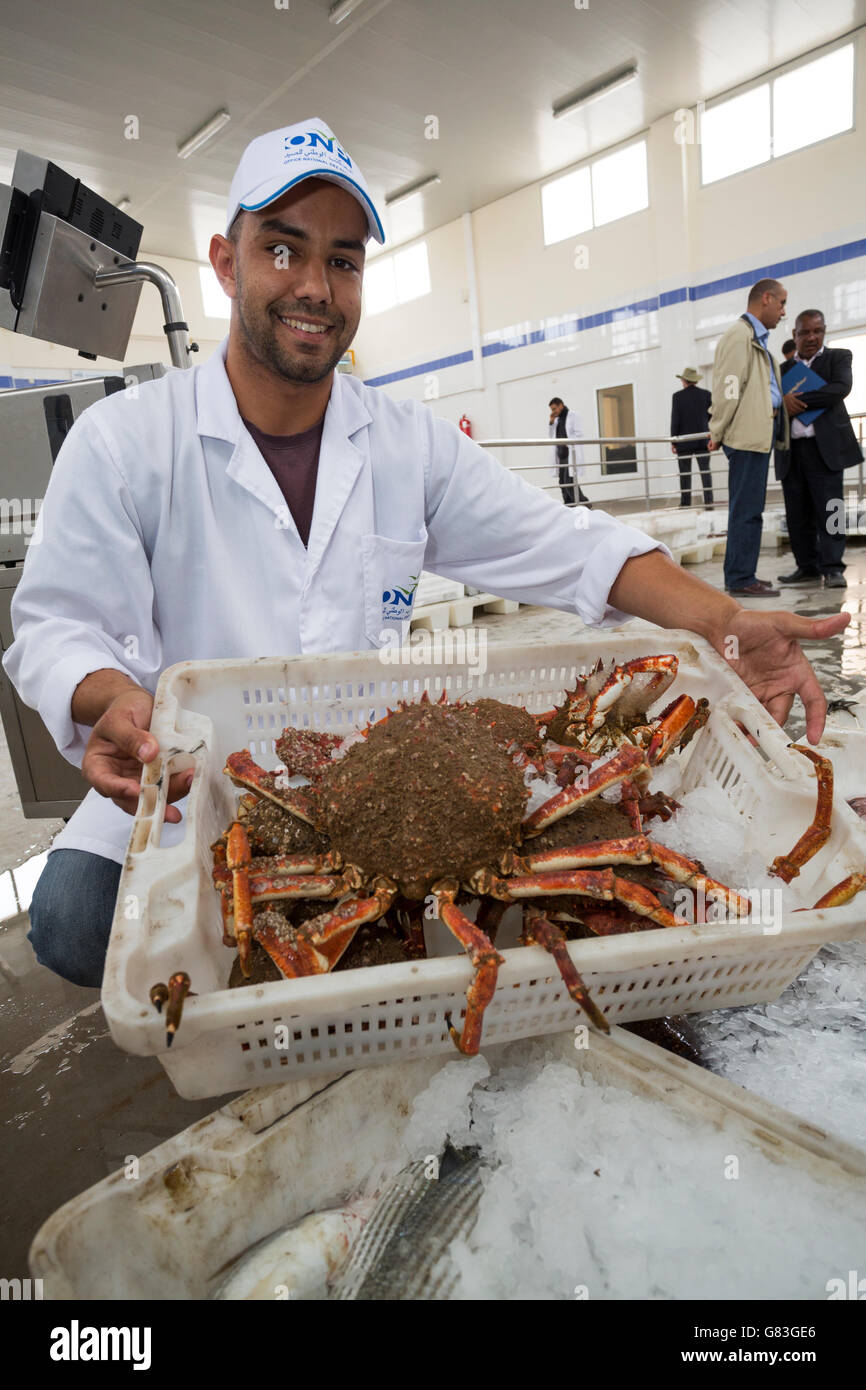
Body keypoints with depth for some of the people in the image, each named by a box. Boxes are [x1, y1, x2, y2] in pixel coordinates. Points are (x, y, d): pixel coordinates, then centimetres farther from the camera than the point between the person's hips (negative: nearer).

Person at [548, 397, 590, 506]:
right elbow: (551, 435, 17)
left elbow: (579, 433, -9)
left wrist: (568, 443, -16)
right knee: (562, 481, 2)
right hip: (561, 454, 7)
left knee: (569, 480, -16)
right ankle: (569, 506, 6)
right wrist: (551, 422, 4)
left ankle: (584, 503, -9)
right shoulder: (557, 419, 16)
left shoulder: (573, 415, -2)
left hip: (572, 453, -7)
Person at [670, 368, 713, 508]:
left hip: (684, 441, -2)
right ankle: (708, 501, -2)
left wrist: (673, 441, -2)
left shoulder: (677, 396, -6)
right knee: (705, 471, 4)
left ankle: (685, 503, 0)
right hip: (703, 440, 2)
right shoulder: (707, 394, 2)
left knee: (685, 473, 2)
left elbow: (675, 420, -8)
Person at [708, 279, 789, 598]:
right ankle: (741, 580, -6)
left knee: (748, 508, 11)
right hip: (748, 434, -10)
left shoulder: (757, 338, 24)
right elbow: (728, 388, -13)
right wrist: (717, 433, -14)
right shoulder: (740, 335, -8)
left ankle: (739, 576, 17)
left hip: (761, 432, 10)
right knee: (747, 509, -9)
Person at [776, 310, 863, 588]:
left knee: (828, 510, -7)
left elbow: (842, 387, -8)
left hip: (824, 447, -4)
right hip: (790, 451, 4)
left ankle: (832, 568, -3)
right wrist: (783, 404, -9)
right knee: (797, 513, 4)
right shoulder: (784, 369, 20)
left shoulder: (838, 357, 9)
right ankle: (807, 567, 13)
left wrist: (799, 400, -12)